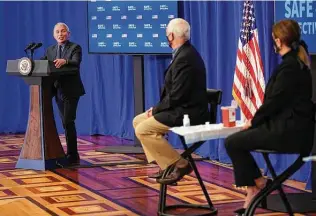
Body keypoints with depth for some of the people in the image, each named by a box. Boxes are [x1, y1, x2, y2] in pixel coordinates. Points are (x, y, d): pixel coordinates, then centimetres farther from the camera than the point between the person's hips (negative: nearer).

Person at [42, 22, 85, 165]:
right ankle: (71, 154, 15)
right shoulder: (50, 50, 15)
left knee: (68, 122, -12)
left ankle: (73, 156, -8)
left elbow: (76, 62, -21)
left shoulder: (75, 48, -3)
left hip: (71, 90, -6)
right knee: (65, 123, 9)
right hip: (58, 90, 6)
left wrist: (65, 61, -41)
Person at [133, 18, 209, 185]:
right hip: (182, 108, 11)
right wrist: (157, 108, 5)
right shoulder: (184, 53, 12)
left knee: (143, 129, -15)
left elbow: (177, 95, -23)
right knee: (138, 121, 12)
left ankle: (179, 165, -7)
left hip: (187, 112, -11)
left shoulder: (184, 58, -21)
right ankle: (166, 165, 11)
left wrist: (156, 110, -11)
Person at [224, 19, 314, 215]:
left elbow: (275, 101, -19)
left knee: (232, 143, -6)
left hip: (289, 132, -10)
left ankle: (259, 183, 9)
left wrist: (254, 121, -4)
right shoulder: (297, 61, 13)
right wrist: (257, 120, 10)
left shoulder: (289, 66, -18)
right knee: (240, 141, 16)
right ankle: (253, 193, 13)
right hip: (292, 127, 10)